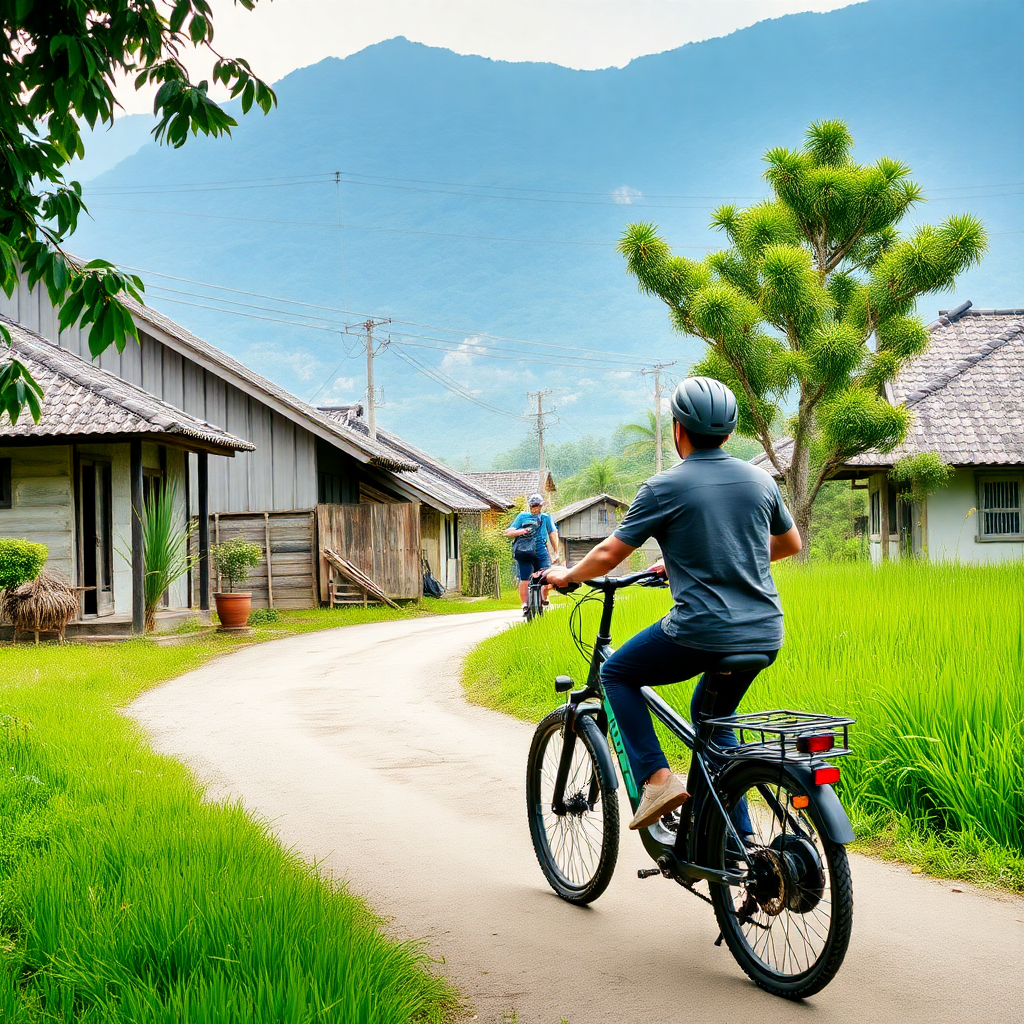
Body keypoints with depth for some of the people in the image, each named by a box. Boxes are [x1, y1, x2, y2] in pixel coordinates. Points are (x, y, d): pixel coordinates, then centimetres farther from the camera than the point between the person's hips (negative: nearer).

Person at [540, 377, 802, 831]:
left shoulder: (665, 487, -7)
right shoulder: (760, 479, 8)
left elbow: (609, 554, -3)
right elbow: (790, 543, 23)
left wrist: (566, 576, 16)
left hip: (700, 632, -6)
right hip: (765, 635, 6)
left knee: (615, 674, 17)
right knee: (711, 714, 28)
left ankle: (657, 778, 1)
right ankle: (740, 840, 24)